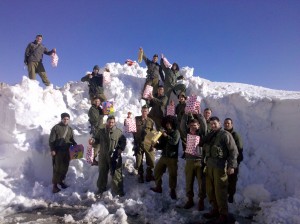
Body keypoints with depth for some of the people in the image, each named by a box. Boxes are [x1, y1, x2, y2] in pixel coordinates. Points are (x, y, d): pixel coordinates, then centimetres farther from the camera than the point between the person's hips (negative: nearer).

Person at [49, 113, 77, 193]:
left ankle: (61, 181, 29)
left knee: (65, 167, 11)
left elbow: (72, 140, 16)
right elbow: (51, 140, -6)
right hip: (58, 151, -5)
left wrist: (75, 145, -3)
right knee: (57, 168, -3)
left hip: (67, 151, 5)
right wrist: (52, 150, -14)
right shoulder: (56, 127, -4)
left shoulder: (70, 129, 11)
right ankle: (55, 185, 7)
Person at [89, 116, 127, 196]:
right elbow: (97, 139, 12)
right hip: (103, 156, 3)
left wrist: (121, 149, -12)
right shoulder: (101, 131, 2)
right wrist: (93, 140, -10)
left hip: (115, 156, -2)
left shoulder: (118, 132, -5)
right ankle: (101, 188, 36)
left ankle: (118, 190, 15)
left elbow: (123, 141, 3)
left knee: (116, 174, 3)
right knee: (102, 173, 17)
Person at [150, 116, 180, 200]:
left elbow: (174, 141, -23)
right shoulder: (164, 132, 10)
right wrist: (155, 145, -8)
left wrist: (167, 136, -22)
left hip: (172, 157, -6)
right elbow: (161, 146, 10)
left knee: (172, 174, -3)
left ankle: (172, 191, 14)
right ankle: (158, 187, 25)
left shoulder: (176, 132, -4)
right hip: (163, 156, 6)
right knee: (157, 171, 9)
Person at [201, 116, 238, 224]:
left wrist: (231, 165, -15)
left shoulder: (225, 134, -5)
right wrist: (206, 163, 4)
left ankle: (223, 215, 13)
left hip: (220, 167, -7)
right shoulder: (210, 136, 16)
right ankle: (215, 210, 30)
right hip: (209, 166, 7)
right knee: (210, 190, 13)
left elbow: (233, 150, -10)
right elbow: (205, 149, 16)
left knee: (220, 191, -1)